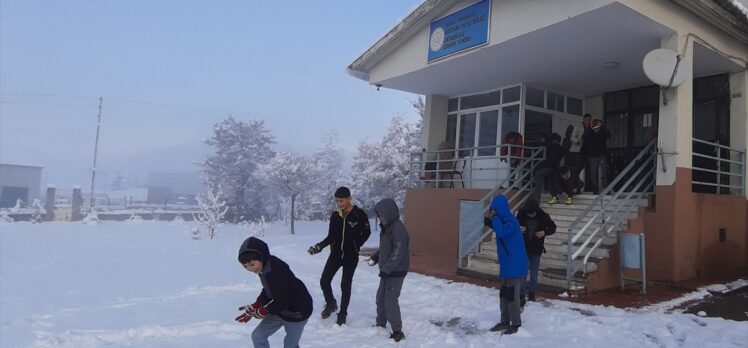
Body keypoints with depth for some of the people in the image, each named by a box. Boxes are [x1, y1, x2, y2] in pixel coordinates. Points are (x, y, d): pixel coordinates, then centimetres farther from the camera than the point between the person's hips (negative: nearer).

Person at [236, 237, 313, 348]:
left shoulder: (276, 271, -34)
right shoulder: (265, 268, -5)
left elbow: (283, 301, -29)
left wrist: (261, 312, -18)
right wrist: (253, 307, -1)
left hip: (296, 312, -9)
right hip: (280, 309, 9)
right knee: (258, 335, 7)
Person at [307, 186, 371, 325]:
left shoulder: (359, 214, -11)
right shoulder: (335, 215, 1)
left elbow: (366, 233, 2)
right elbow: (331, 237, 4)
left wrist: (355, 246, 0)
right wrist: (319, 246, -10)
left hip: (351, 256, -4)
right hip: (335, 254, 4)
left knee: (346, 285, 4)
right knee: (324, 281, -3)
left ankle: (342, 314, 21)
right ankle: (331, 304, 24)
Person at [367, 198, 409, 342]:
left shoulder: (398, 229, -21)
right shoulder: (387, 227, 9)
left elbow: (398, 253, -25)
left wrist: (386, 269, -24)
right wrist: (375, 257, 10)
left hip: (396, 272, -10)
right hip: (387, 271, 10)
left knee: (390, 300, -7)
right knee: (381, 297, 18)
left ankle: (397, 331, 3)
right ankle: (380, 325, 33)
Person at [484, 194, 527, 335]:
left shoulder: (510, 221, -20)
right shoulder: (504, 220, 9)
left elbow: (501, 232, -37)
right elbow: (500, 230, 26)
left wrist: (494, 218, -23)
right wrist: (489, 221, 7)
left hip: (515, 265, -10)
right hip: (508, 264, 10)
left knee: (512, 295, -2)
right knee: (504, 294, 14)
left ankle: (515, 324, 9)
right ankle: (505, 321, 23)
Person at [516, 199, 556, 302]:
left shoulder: (543, 216, -12)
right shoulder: (521, 214, -12)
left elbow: (552, 228, 2)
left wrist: (545, 232, -17)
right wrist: (518, 229, -19)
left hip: (536, 249, 1)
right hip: (523, 248, 0)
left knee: (534, 273, 11)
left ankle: (532, 293, 26)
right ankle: (521, 294, 7)